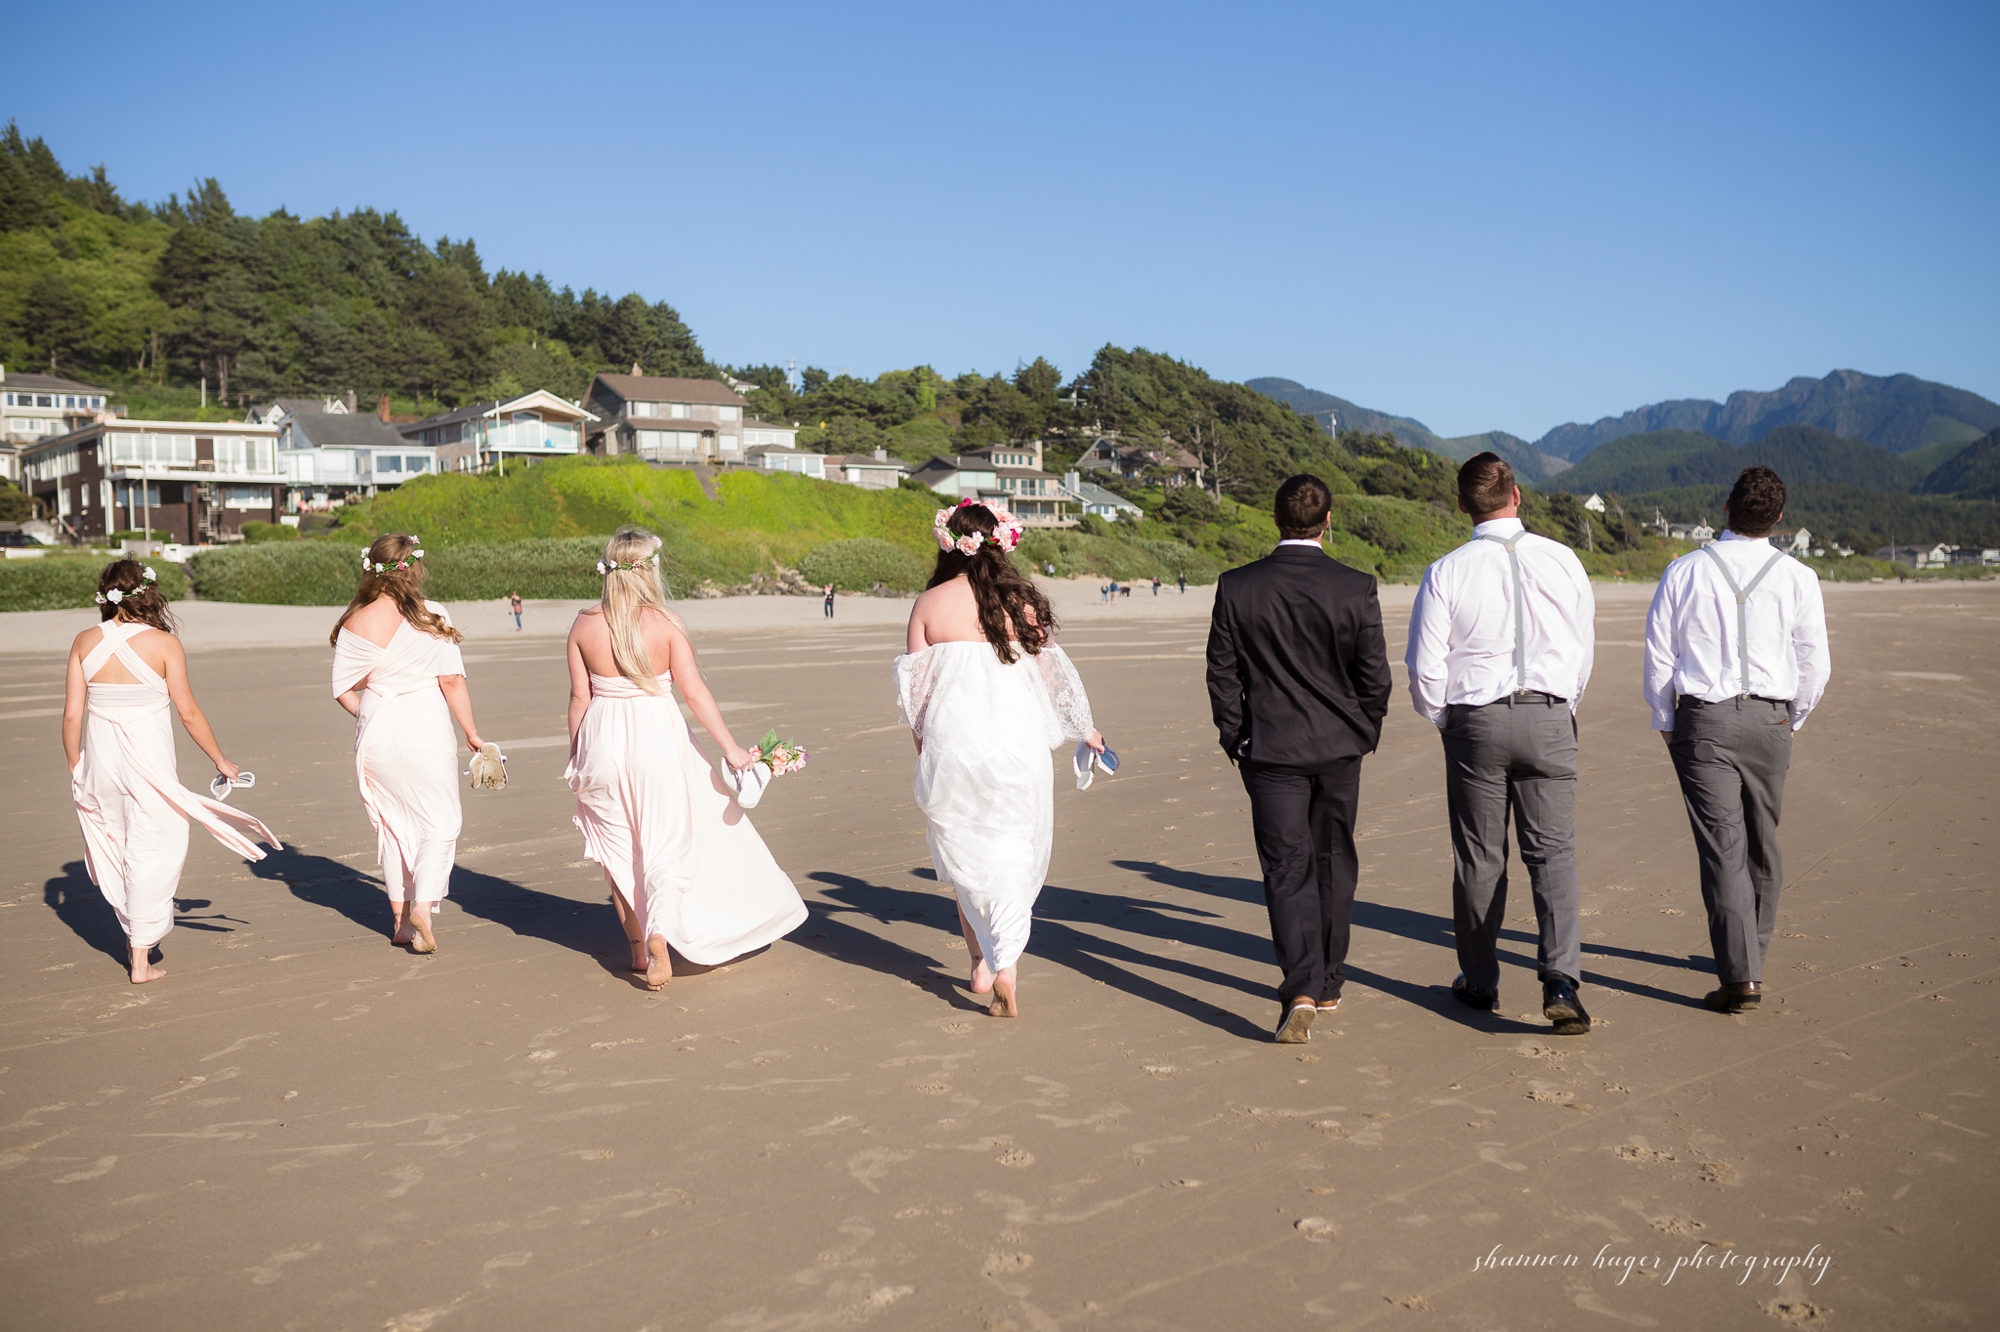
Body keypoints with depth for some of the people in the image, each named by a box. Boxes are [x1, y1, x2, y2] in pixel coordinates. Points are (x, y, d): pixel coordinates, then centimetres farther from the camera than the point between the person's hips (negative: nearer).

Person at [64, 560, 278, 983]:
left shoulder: (85, 642, -1)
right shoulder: (163, 644, -10)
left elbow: (72, 716, 0)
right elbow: (189, 714, -7)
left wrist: (75, 768, 14)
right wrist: (221, 761, 5)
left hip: (99, 758, 4)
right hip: (147, 758, -3)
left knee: (114, 850, 20)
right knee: (150, 853, 6)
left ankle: (133, 936, 32)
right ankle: (141, 958, 11)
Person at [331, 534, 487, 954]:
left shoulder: (354, 624, -1)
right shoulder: (432, 618, -9)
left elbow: (342, 689, 2)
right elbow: (453, 681, -9)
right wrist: (471, 732, 1)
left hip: (375, 739, 3)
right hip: (426, 735, -3)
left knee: (392, 825, 16)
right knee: (441, 821, 7)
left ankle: (400, 920, 24)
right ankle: (423, 904, -13)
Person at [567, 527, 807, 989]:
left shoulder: (584, 624, -2)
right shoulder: (665, 622, -9)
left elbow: (580, 697, 2)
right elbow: (695, 692, -12)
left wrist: (575, 758, 13)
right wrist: (730, 747, -7)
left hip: (602, 742, 3)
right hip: (657, 738, -2)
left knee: (619, 848, 16)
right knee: (667, 845, 8)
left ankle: (637, 949, 25)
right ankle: (659, 942, -5)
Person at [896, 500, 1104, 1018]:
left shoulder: (928, 605, 0)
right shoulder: (1019, 600, 2)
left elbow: (915, 686, 2)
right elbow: (1050, 673, 8)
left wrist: (923, 751, 15)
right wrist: (1082, 729, 24)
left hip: (952, 739, 0)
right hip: (1016, 739, 0)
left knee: (964, 853, 17)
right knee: (1013, 857, 9)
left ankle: (982, 960, 22)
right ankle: (1005, 966, 0)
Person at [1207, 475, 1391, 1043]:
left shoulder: (1236, 587, -7)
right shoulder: (1356, 588, -8)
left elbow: (1222, 674, -3)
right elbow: (1375, 676, -3)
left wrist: (1236, 740, 9)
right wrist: (1365, 734, 13)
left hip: (1270, 748, -1)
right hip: (1339, 746, 1)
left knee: (1287, 869, 1)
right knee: (1333, 863, 16)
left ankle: (1301, 990, -14)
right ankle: (1327, 983, 29)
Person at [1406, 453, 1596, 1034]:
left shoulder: (1447, 572, -8)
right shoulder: (1561, 560, -1)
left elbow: (1426, 666, -5)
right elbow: (1584, 645, 8)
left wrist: (1443, 721, 13)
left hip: (1475, 722, -1)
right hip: (1551, 719, 1)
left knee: (1478, 855, 10)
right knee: (1553, 852, 4)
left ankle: (1480, 981, 23)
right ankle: (1561, 980, -9)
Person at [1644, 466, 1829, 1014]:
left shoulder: (1685, 571, -3)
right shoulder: (1797, 578, -1)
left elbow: (1658, 654, 0)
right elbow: (1815, 665, 3)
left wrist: (1665, 724, 11)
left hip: (1702, 720, -2)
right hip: (1770, 720, 2)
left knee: (1722, 846, -5)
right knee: (1762, 842, 18)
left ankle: (1741, 976, -11)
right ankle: (1752, 954, 32)